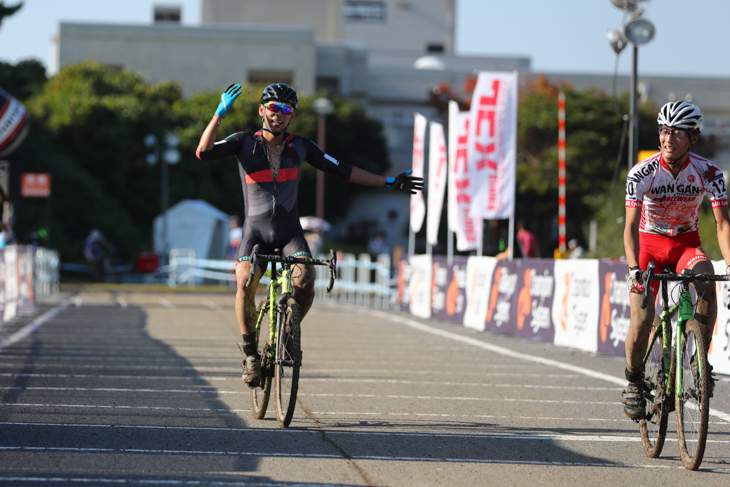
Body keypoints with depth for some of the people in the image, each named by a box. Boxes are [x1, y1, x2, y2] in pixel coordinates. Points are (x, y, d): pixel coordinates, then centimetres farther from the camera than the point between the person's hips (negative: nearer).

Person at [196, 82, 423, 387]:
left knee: (305, 281, -26)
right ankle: (250, 353, -9)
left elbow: (341, 170, 13)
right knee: (245, 285, -27)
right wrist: (220, 114, -25)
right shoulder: (245, 143, 1)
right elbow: (204, 152, -14)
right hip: (256, 229, -1)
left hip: (289, 230, 2)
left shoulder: (300, 147, 7)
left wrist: (388, 183, 12)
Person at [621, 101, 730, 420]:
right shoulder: (642, 173, -22)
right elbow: (631, 226, -28)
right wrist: (634, 270, -44)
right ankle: (634, 382, 14)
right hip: (650, 243, -1)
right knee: (641, 325, -13)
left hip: (686, 242, 1)